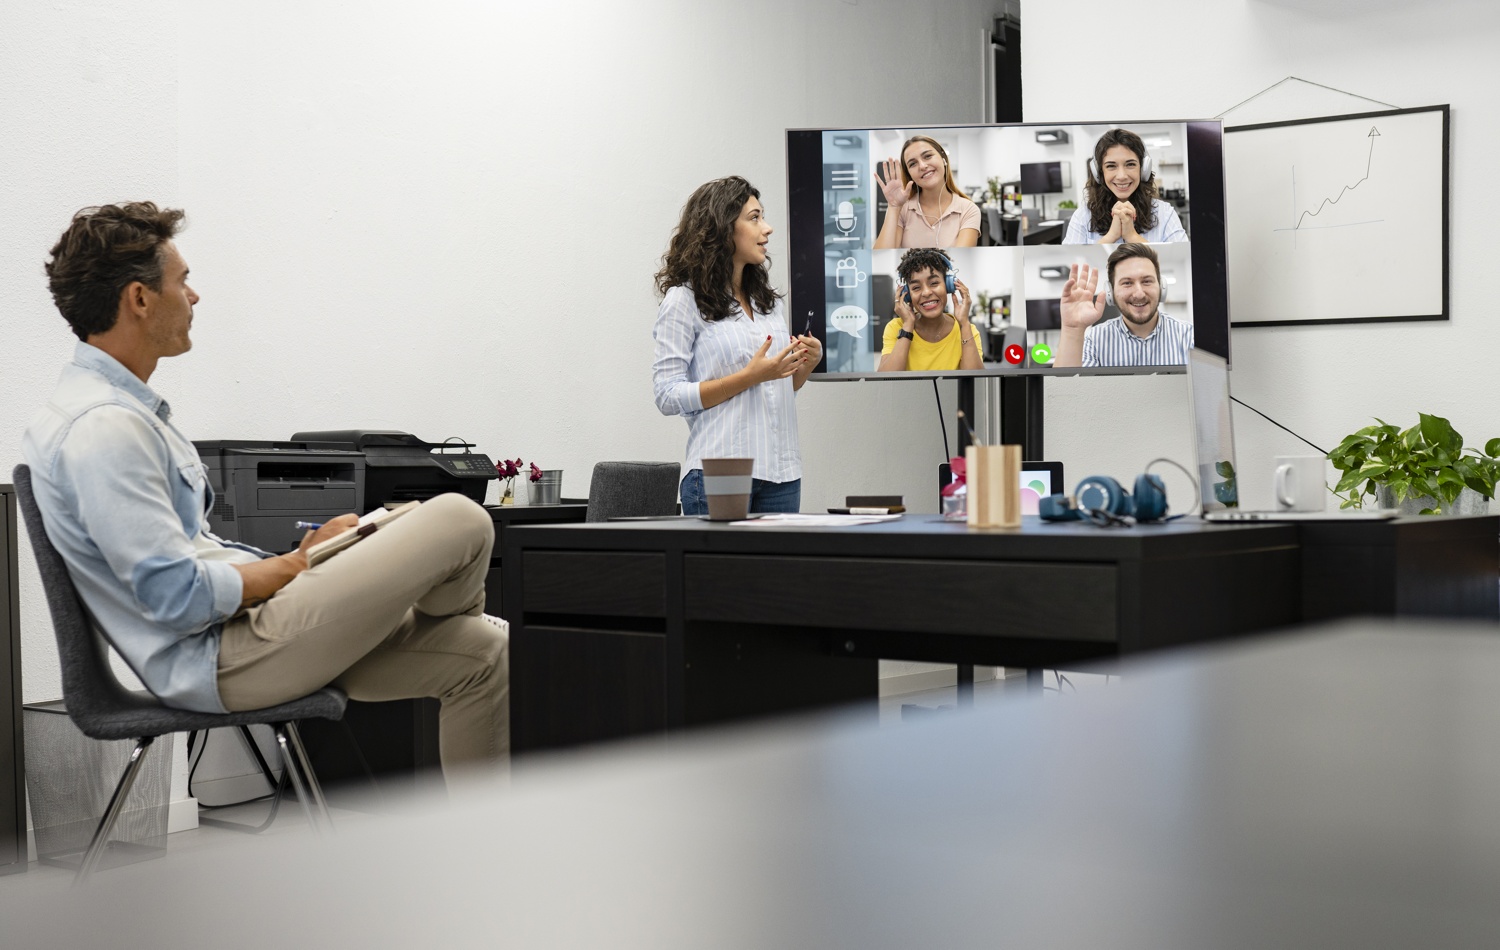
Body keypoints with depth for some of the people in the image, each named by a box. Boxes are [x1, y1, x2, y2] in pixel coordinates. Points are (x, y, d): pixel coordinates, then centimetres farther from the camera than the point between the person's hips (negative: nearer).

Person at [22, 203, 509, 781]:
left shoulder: (125, 408, 14)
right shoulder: (104, 429, -20)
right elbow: (177, 596, -23)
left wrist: (300, 555, 8)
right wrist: (295, 567, -8)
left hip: (233, 629, 11)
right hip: (219, 659, -11)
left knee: (486, 654, 7)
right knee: (459, 522, -15)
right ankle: (446, 621, 19)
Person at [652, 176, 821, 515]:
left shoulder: (767, 299, 17)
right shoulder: (684, 300, -4)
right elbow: (668, 397, -11)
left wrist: (805, 365, 2)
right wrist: (750, 376, -17)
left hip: (781, 473, 6)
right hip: (719, 474, -6)